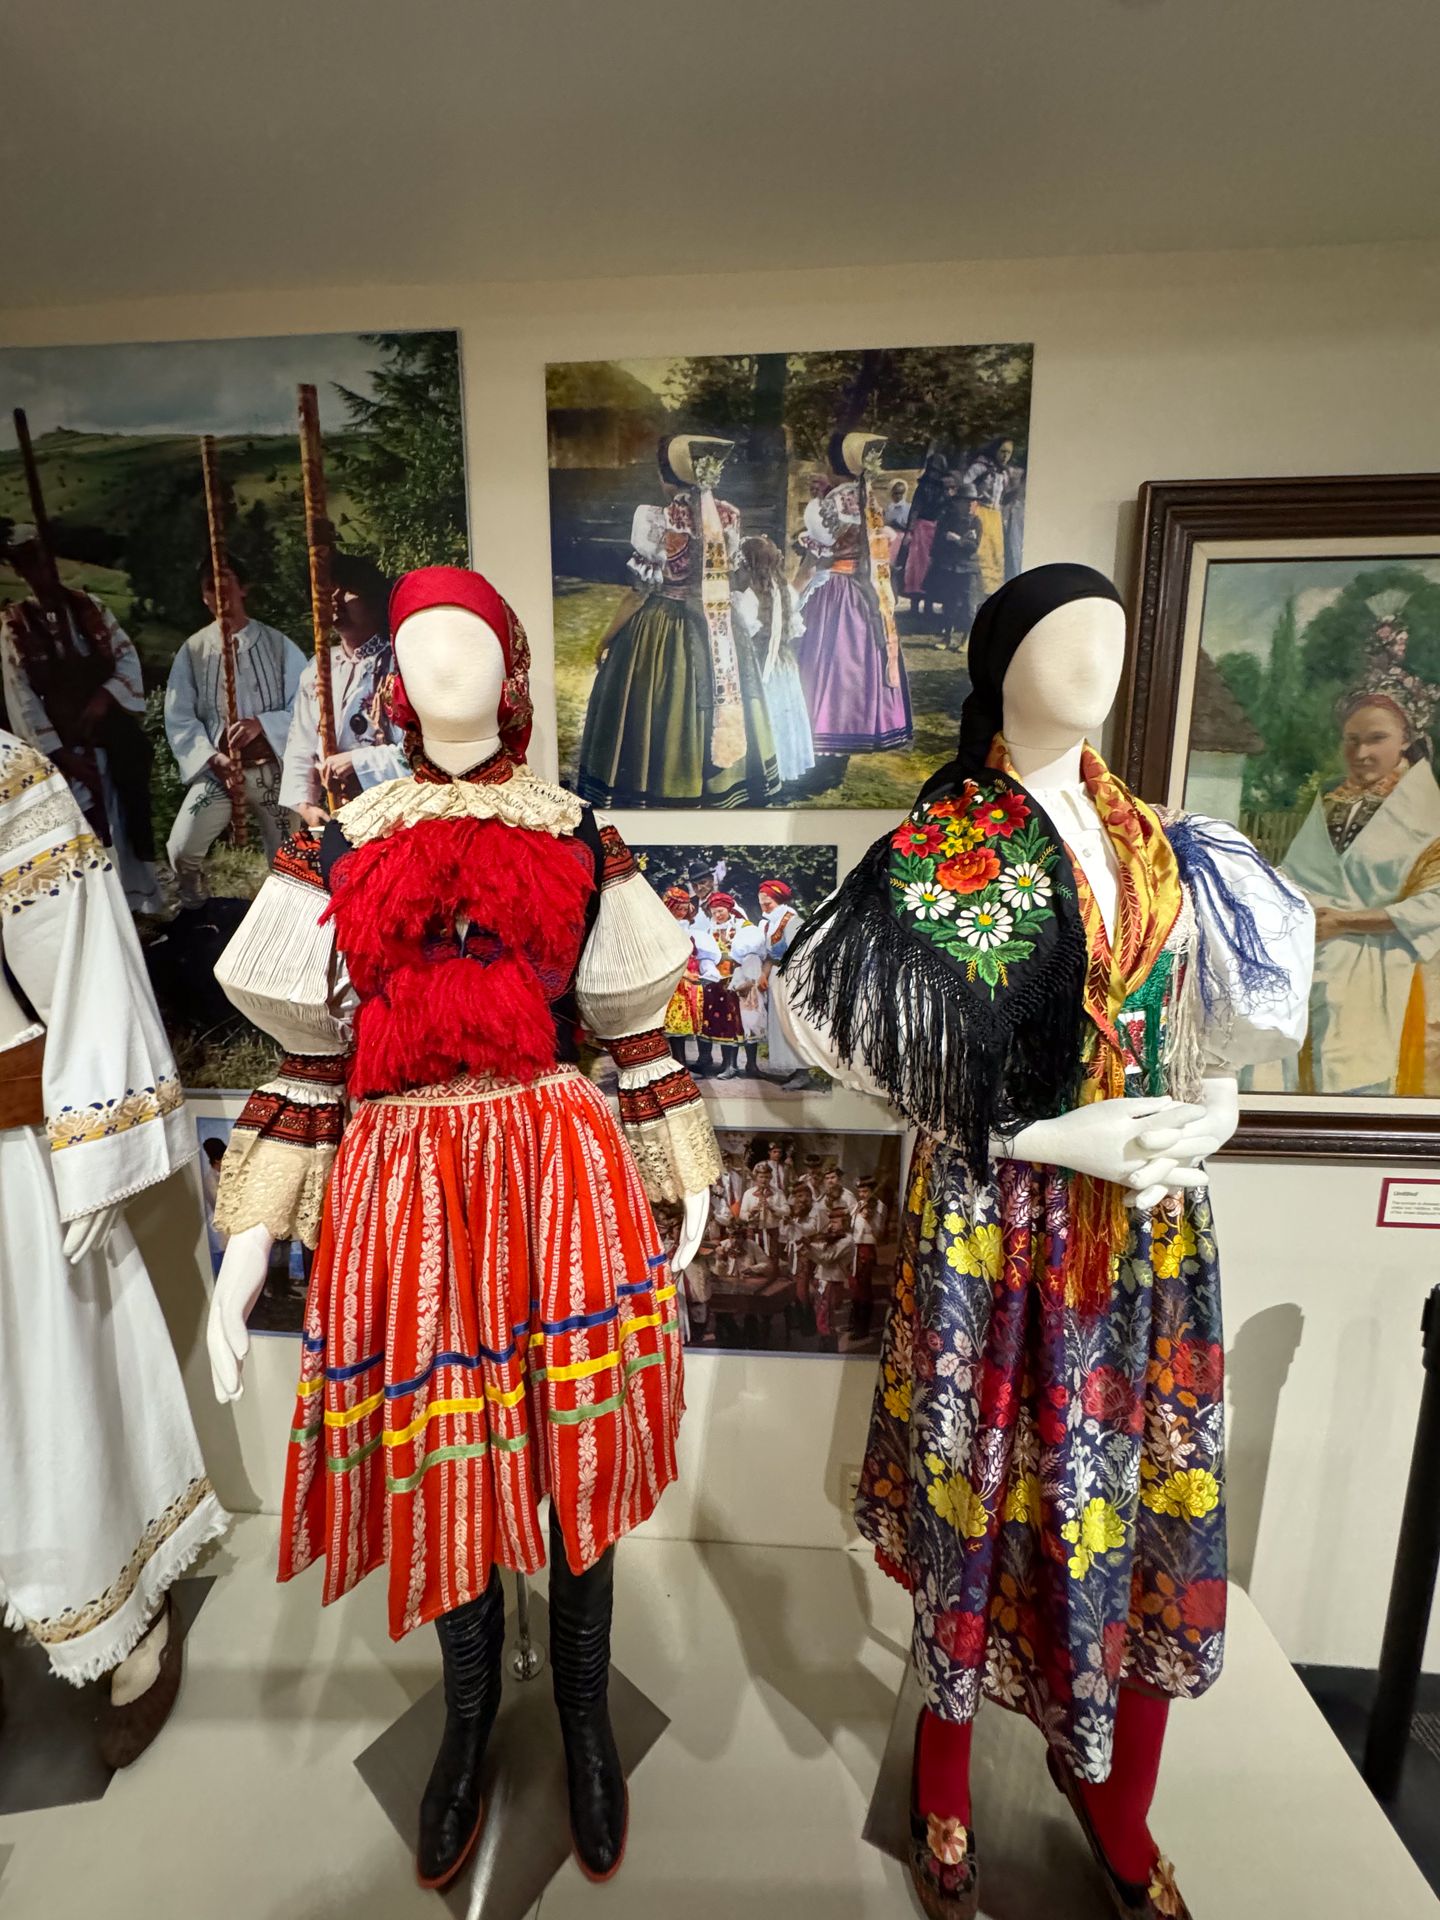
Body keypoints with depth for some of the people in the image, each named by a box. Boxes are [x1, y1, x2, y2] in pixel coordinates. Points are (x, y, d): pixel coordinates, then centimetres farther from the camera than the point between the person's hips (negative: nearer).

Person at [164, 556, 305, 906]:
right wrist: (211, 758, -16)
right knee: (182, 851, -9)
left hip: (273, 769, 0)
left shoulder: (278, 644, 0)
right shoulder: (192, 650, 2)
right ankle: (195, 913, 21)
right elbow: (179, 719, 0)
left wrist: (261, 724, -20)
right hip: (217, 770, 1)